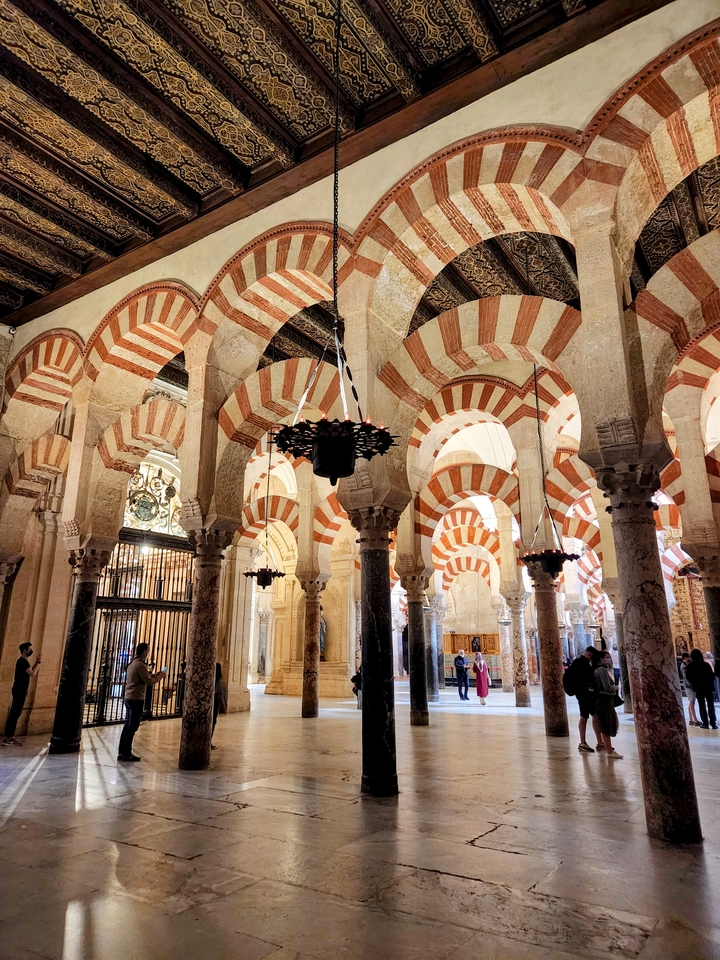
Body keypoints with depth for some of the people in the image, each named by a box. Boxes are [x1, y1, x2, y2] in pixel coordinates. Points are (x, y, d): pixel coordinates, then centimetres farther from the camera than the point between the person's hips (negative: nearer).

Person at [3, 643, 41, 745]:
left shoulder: (23, 661, 15)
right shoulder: (23, 661, -17)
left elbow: (30, 672, 17)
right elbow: (32, 674, -23)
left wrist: (36, 662, 9)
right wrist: (38, 662, -13)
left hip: (21, 691, 10)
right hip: (19, 691, -10)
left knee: (16, 713, 12)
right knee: (14, 713, -8)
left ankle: (11, 736, 16)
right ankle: (7, 737, -6)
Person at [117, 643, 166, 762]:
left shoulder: (132, 663, 12)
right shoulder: (140, 664, -17)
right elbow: (149, 682, -17)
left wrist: (154, 675, 14)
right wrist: (160, 676, -2)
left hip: (129, 698, 9)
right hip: (137, 699, -9)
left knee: (128, 725, 14)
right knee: (132, 727, -2)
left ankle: (122, 752, 20)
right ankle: (126, 755, 4)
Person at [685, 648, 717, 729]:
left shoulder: (690, 666, -4)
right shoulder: (706, 664, -3)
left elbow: (688, 677, -4)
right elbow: (712, 675, -4)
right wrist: (710, 683, 9)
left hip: (698, 688, -1)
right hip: (708, 687, 1)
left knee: (702, 706, 6)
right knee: (711, 705, 6)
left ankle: (705, 723, 2)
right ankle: (713, 723, 2)